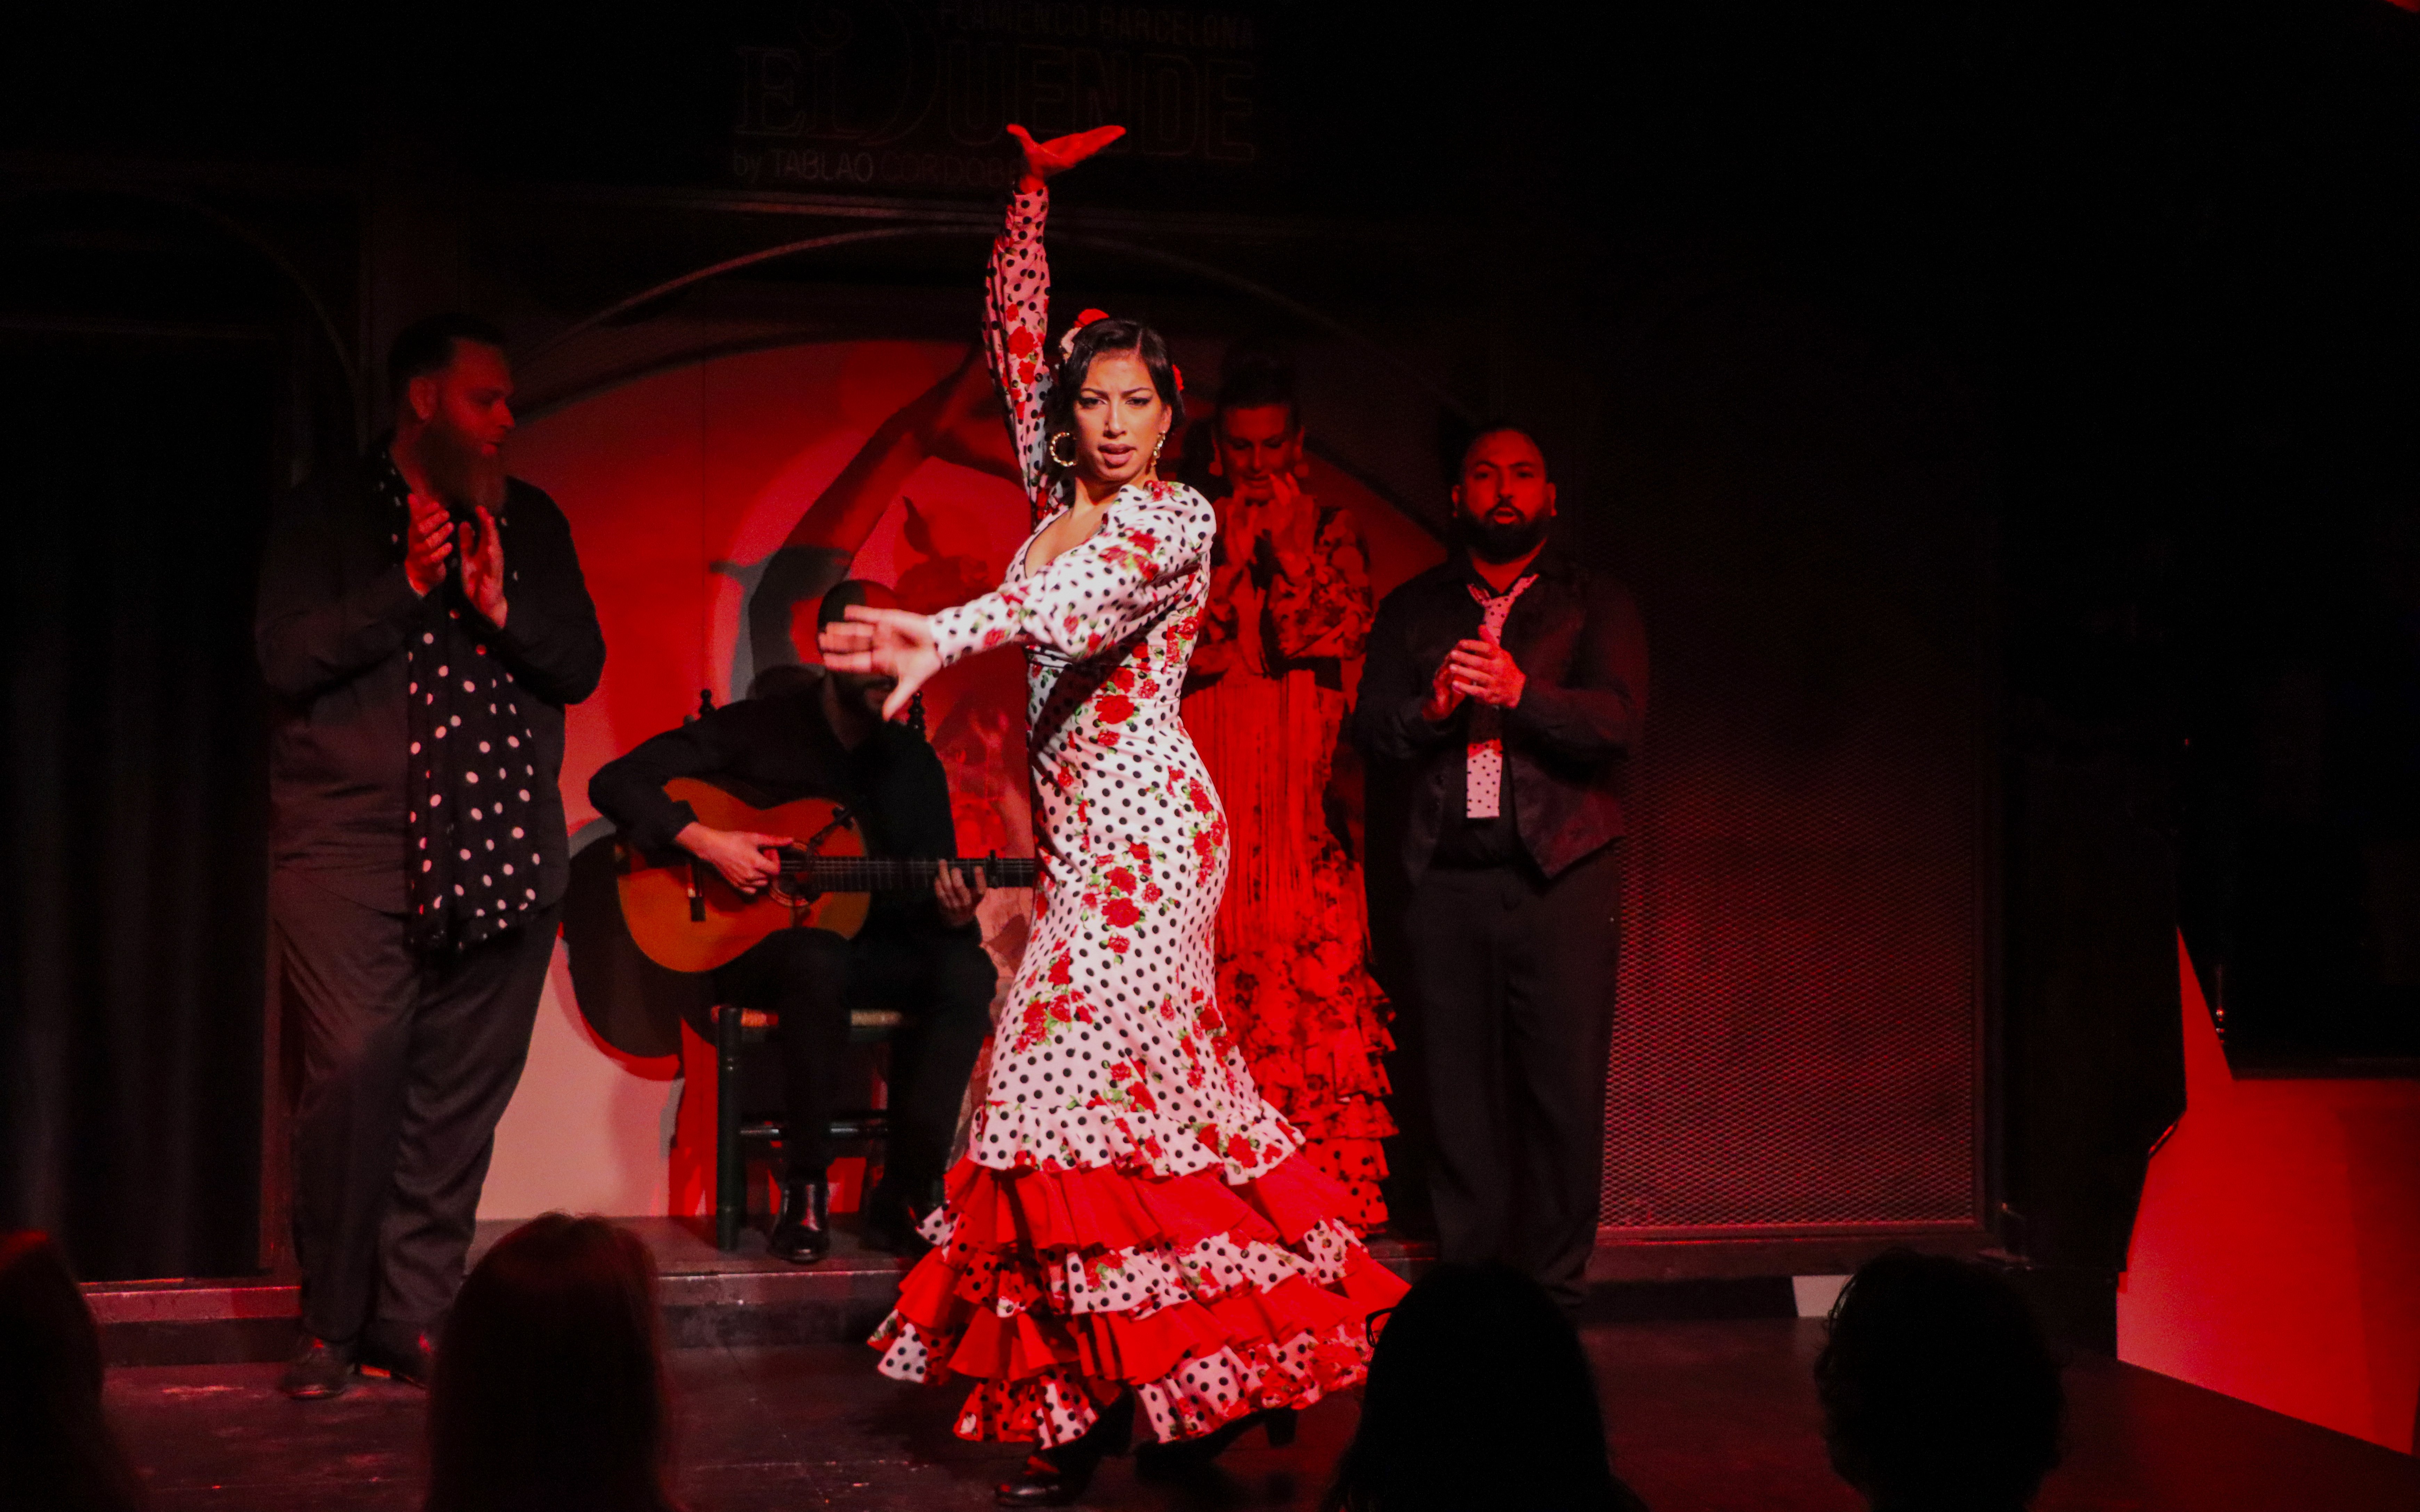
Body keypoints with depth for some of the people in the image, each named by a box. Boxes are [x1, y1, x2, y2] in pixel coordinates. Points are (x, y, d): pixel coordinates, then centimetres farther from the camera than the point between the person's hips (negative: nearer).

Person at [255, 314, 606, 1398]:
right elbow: (286, 658, -5)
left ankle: (411, 1317, 11)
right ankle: (330, 1322, 1)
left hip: (503, 849, 4)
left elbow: (582, 665, 9)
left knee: (463, 1090, 1)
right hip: (354, 846, -3)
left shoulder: (530, 523, 17)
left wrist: (502, 605, -9)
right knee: (354, 1068, -13)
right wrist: (407, 586, -13)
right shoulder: (326, 516, 7)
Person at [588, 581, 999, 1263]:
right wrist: (707, 843, -19)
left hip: (874, 947, 4)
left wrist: (954, 912, -15)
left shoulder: (913, 761, 10)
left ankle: (901, 1195, -24)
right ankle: (803, 1193, -27)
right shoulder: (758, 728, -1)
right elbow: (616, 783, -6)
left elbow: (933, 907, 10)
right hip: (750, 946, -4)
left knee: (967, 969, -28)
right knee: (819, 960, -40)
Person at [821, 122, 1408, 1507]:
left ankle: (1100, 1399, -8)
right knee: (1158, 1074, 9)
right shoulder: (1059, 495, 15)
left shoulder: (1179, 519, -6)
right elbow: (1017, 336, 20)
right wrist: (1036, 194, 14)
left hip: (1140, 820, -8)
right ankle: (1207, 1369, 15)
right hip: (1082, 823, 8)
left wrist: (950, 633, -41)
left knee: (1078, 1075, -13)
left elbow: (1094, 595, -26)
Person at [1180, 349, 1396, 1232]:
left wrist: (1289, 543, -3)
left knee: (1320, 985, -8)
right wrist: (1236, 557, -3)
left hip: (1306, 802, 0)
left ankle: (1331, 1189, -5)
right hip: (1208, 805, 0)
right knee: (1217, 988, -5)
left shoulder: (1333, 535, 13)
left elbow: (1342, 633, -2)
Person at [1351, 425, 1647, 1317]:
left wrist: (1521, 691, -20)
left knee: (1564, 1085, -4)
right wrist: (1433, 707, -13)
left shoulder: (1596, 607, 11)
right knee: (1457, 1087, 2)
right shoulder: (1411, 610, 17)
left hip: (1561, 876, -2)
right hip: (1446, 878, 2)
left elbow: (1617, 721, -4)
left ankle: (1554, 1290, 4)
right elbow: (1370, 728, 7)